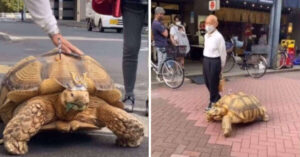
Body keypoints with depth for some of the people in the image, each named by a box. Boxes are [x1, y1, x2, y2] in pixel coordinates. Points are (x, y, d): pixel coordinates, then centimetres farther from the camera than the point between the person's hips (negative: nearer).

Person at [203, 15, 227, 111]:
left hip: (215, 61, -8)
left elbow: (223, 53, -9)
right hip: (206, 60, 8)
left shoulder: (219, 37, -15)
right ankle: (217, 98, 34)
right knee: (207, 82, 16)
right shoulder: (206, 36, 9)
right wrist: (206, 60, 17)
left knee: (213, 83, 2)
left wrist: (221, 66, -3)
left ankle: (213, 102, 16)